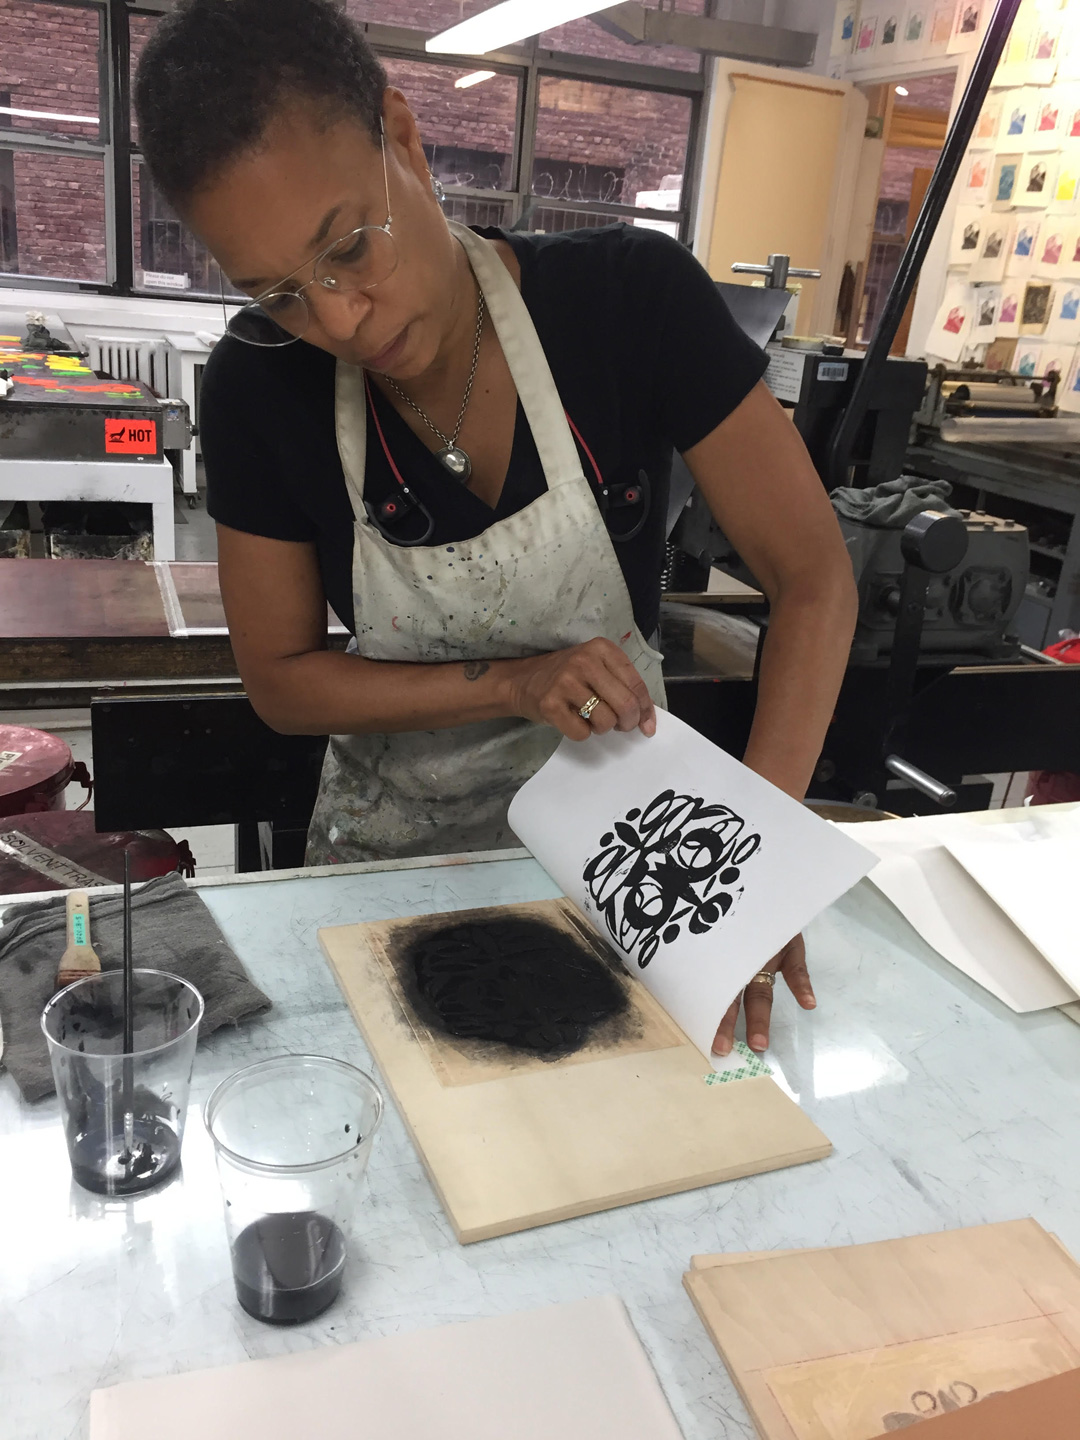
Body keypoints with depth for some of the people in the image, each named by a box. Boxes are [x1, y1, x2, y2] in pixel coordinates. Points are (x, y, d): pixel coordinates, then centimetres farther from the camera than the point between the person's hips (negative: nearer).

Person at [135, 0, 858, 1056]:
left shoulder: (633, 296, -24)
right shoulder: (258, 388, -18)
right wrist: (513, 684, -27)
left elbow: (813, 579, -20)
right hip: (391, 843, 1)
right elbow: (280, 678, -12)